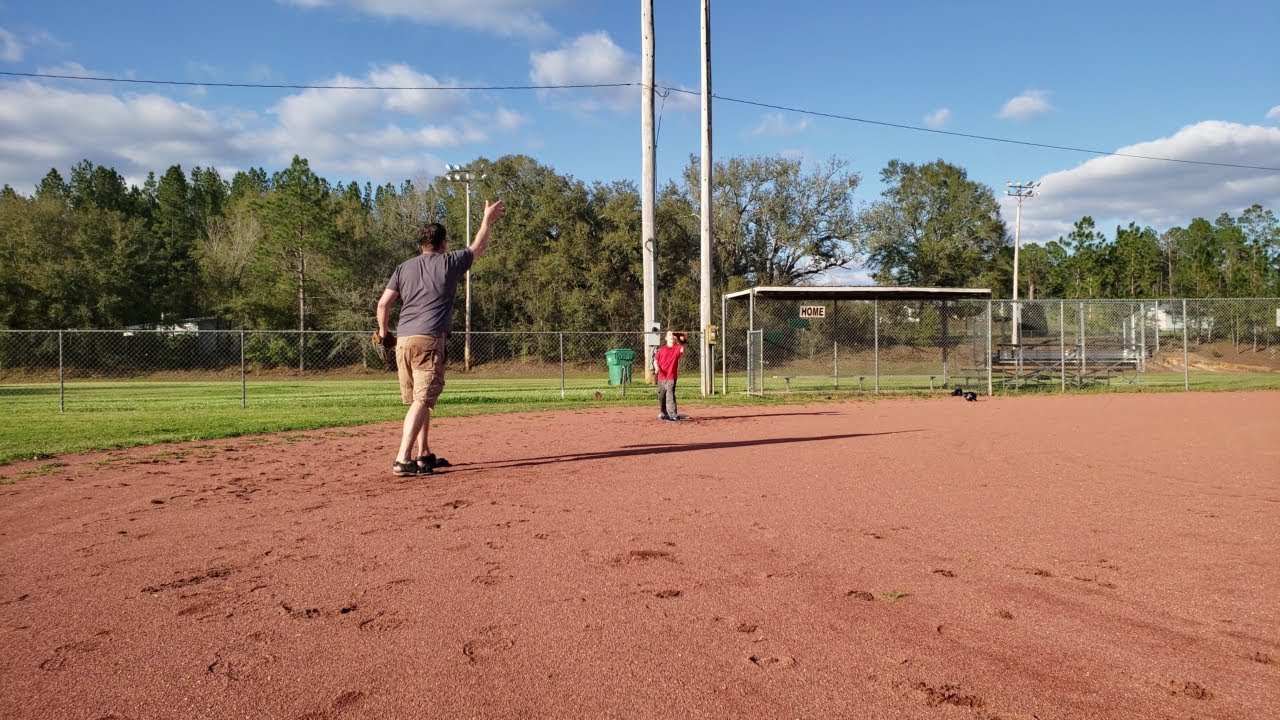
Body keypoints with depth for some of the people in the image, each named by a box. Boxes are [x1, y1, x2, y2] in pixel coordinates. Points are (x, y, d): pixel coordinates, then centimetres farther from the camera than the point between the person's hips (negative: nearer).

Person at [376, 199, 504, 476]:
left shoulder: (404, 267, 14)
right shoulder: (449, 263, 4)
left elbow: (383, 303, 8)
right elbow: (478, 247, 19)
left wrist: (383, 333, 20)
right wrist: (488, 219, 33)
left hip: (402, 340, 6)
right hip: (429, 340, -6)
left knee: (419, 400, 17)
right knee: (422, 401, -10)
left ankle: (424, 455, 24)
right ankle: (403, 460, -19)